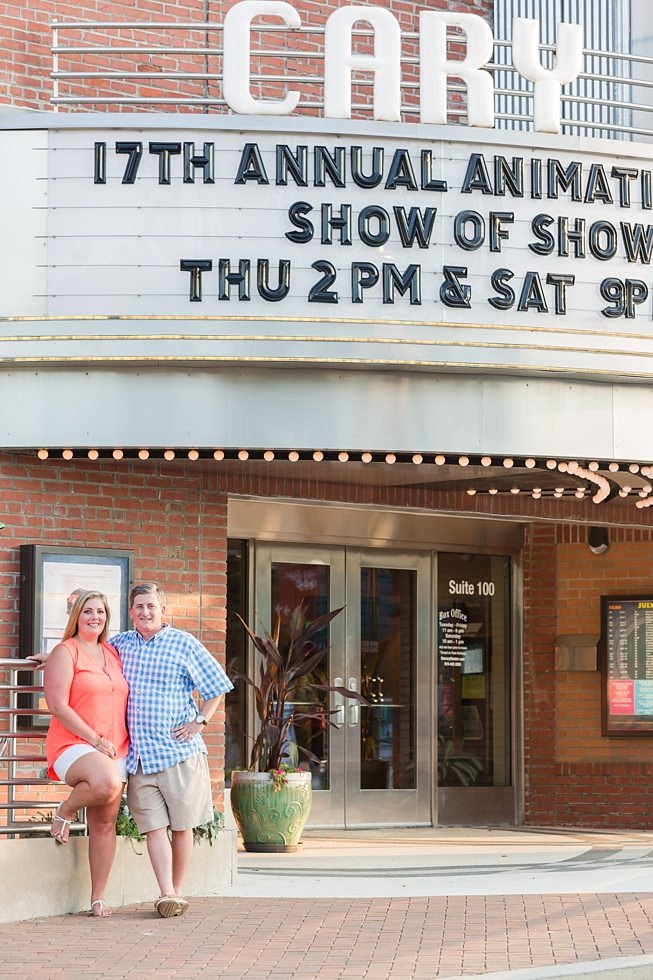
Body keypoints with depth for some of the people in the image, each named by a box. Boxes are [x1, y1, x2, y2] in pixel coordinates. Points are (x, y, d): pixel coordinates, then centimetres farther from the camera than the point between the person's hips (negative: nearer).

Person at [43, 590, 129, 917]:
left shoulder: (113, 653, 17)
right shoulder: (66, 652, -3)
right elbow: (57, 706, -11)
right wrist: (95, 739, -15)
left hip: (115, 750, 7)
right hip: (73, 744, -6)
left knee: (104, 823, 2)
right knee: (107, 783, -36)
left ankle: (98, 897, 8)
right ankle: (65, 811, -6)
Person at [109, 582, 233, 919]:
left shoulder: (183, 643, 1)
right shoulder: (119, 644, 12)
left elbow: (216, 686, 7)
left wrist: (199, 722, -1)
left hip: (179, 751, -2)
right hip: (138, 753, 2)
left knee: (182, 825, 2)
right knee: (154, 826, -5)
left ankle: (178, 890, 13)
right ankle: (168, 895, -9)